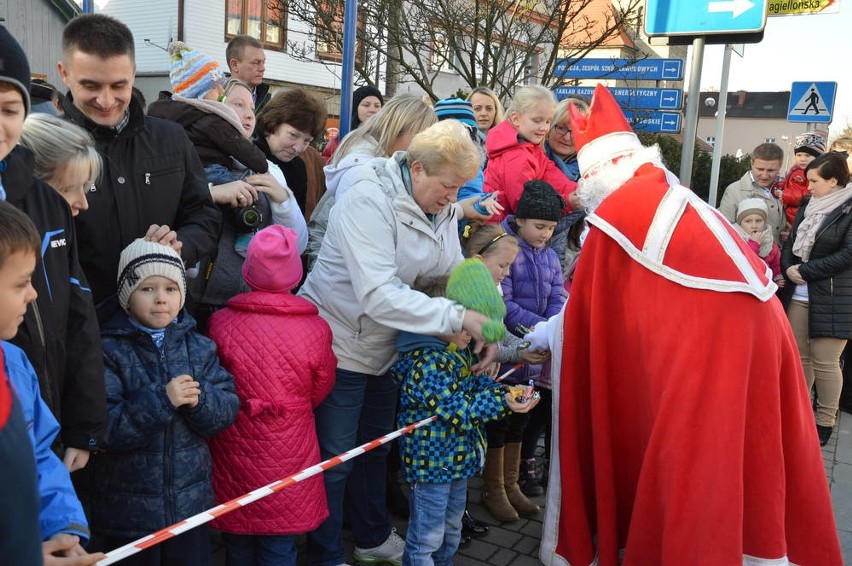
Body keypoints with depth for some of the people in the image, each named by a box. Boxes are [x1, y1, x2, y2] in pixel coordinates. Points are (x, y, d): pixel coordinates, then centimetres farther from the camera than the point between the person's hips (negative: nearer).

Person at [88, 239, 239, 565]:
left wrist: (200, 399, -23)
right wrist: (161, 400, -29)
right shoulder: (109, 351, -12)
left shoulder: (200, 347, 0)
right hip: (128, 511, -3)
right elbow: (100, 427, -20)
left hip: (191, 502, 4)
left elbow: (228, 409, -3)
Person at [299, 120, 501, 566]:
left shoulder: (441, 207, -1)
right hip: (339, 343, -8)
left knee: (375, 446, 23)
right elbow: (377, 295, -35)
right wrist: (456, 318, -36)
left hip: (384, 346, 8)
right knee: (334, 459, 5)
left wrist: (483, 329, -18)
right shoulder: (369, 201, -26)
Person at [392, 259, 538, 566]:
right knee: (427, 537, 5)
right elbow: (460, 409, -28)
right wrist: (502, 402, -28)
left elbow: (474, 382, 9)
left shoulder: (458, 350, 3)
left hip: (457, 458, 10)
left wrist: (503, 390, -10)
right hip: (432, 463, -10)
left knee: (452, 528, 26)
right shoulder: (427, 364, -28)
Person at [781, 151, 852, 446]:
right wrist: (789, 268, -5)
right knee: (798, 356, 10)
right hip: (800, 295, 6)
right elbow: (791, 242, 15)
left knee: (824, 362, -2)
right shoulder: (807, 207, 15)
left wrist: (804, 271, -14)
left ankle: (825, 422, 11)